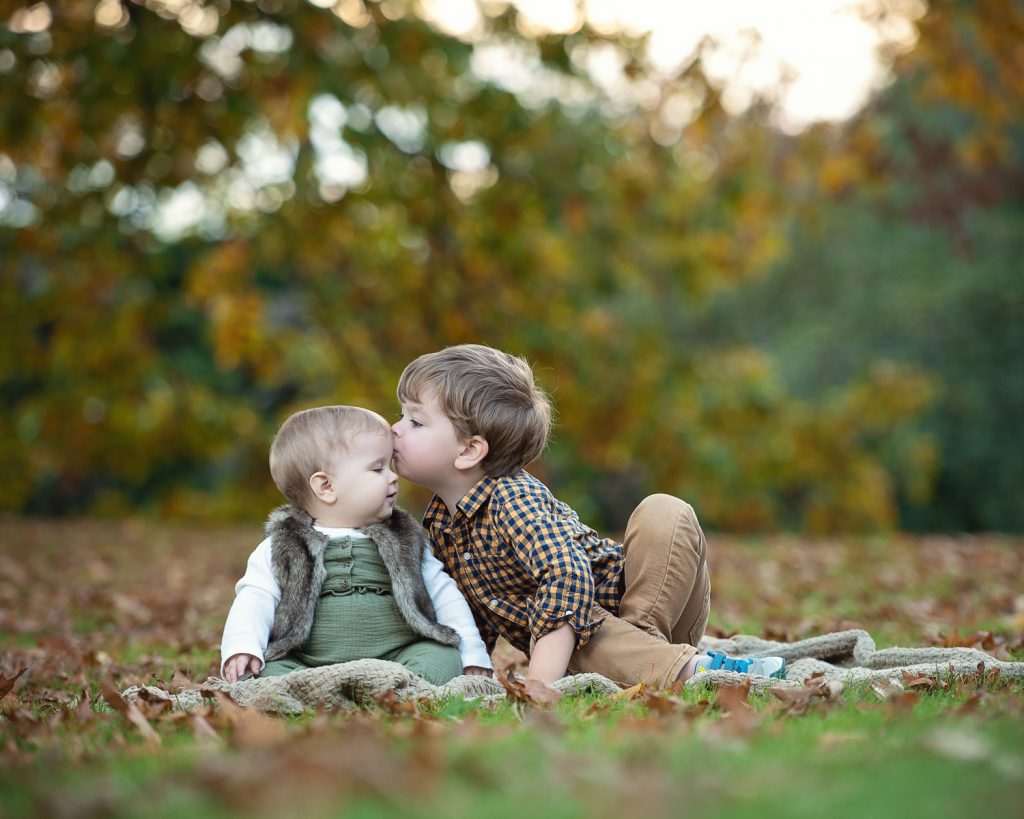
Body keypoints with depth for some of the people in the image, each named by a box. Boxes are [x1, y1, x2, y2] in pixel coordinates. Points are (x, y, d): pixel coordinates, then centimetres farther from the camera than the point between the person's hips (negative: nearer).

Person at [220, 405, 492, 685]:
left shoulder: (404, 541, 16)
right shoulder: (280, 549, 9)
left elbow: (443, 593, 17)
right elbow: (254, 599, 1)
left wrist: (473, 655, 7)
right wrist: (241, 647, -19)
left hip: (396, 659, 2)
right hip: (306, 666, -1)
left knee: (442, 657, -25)